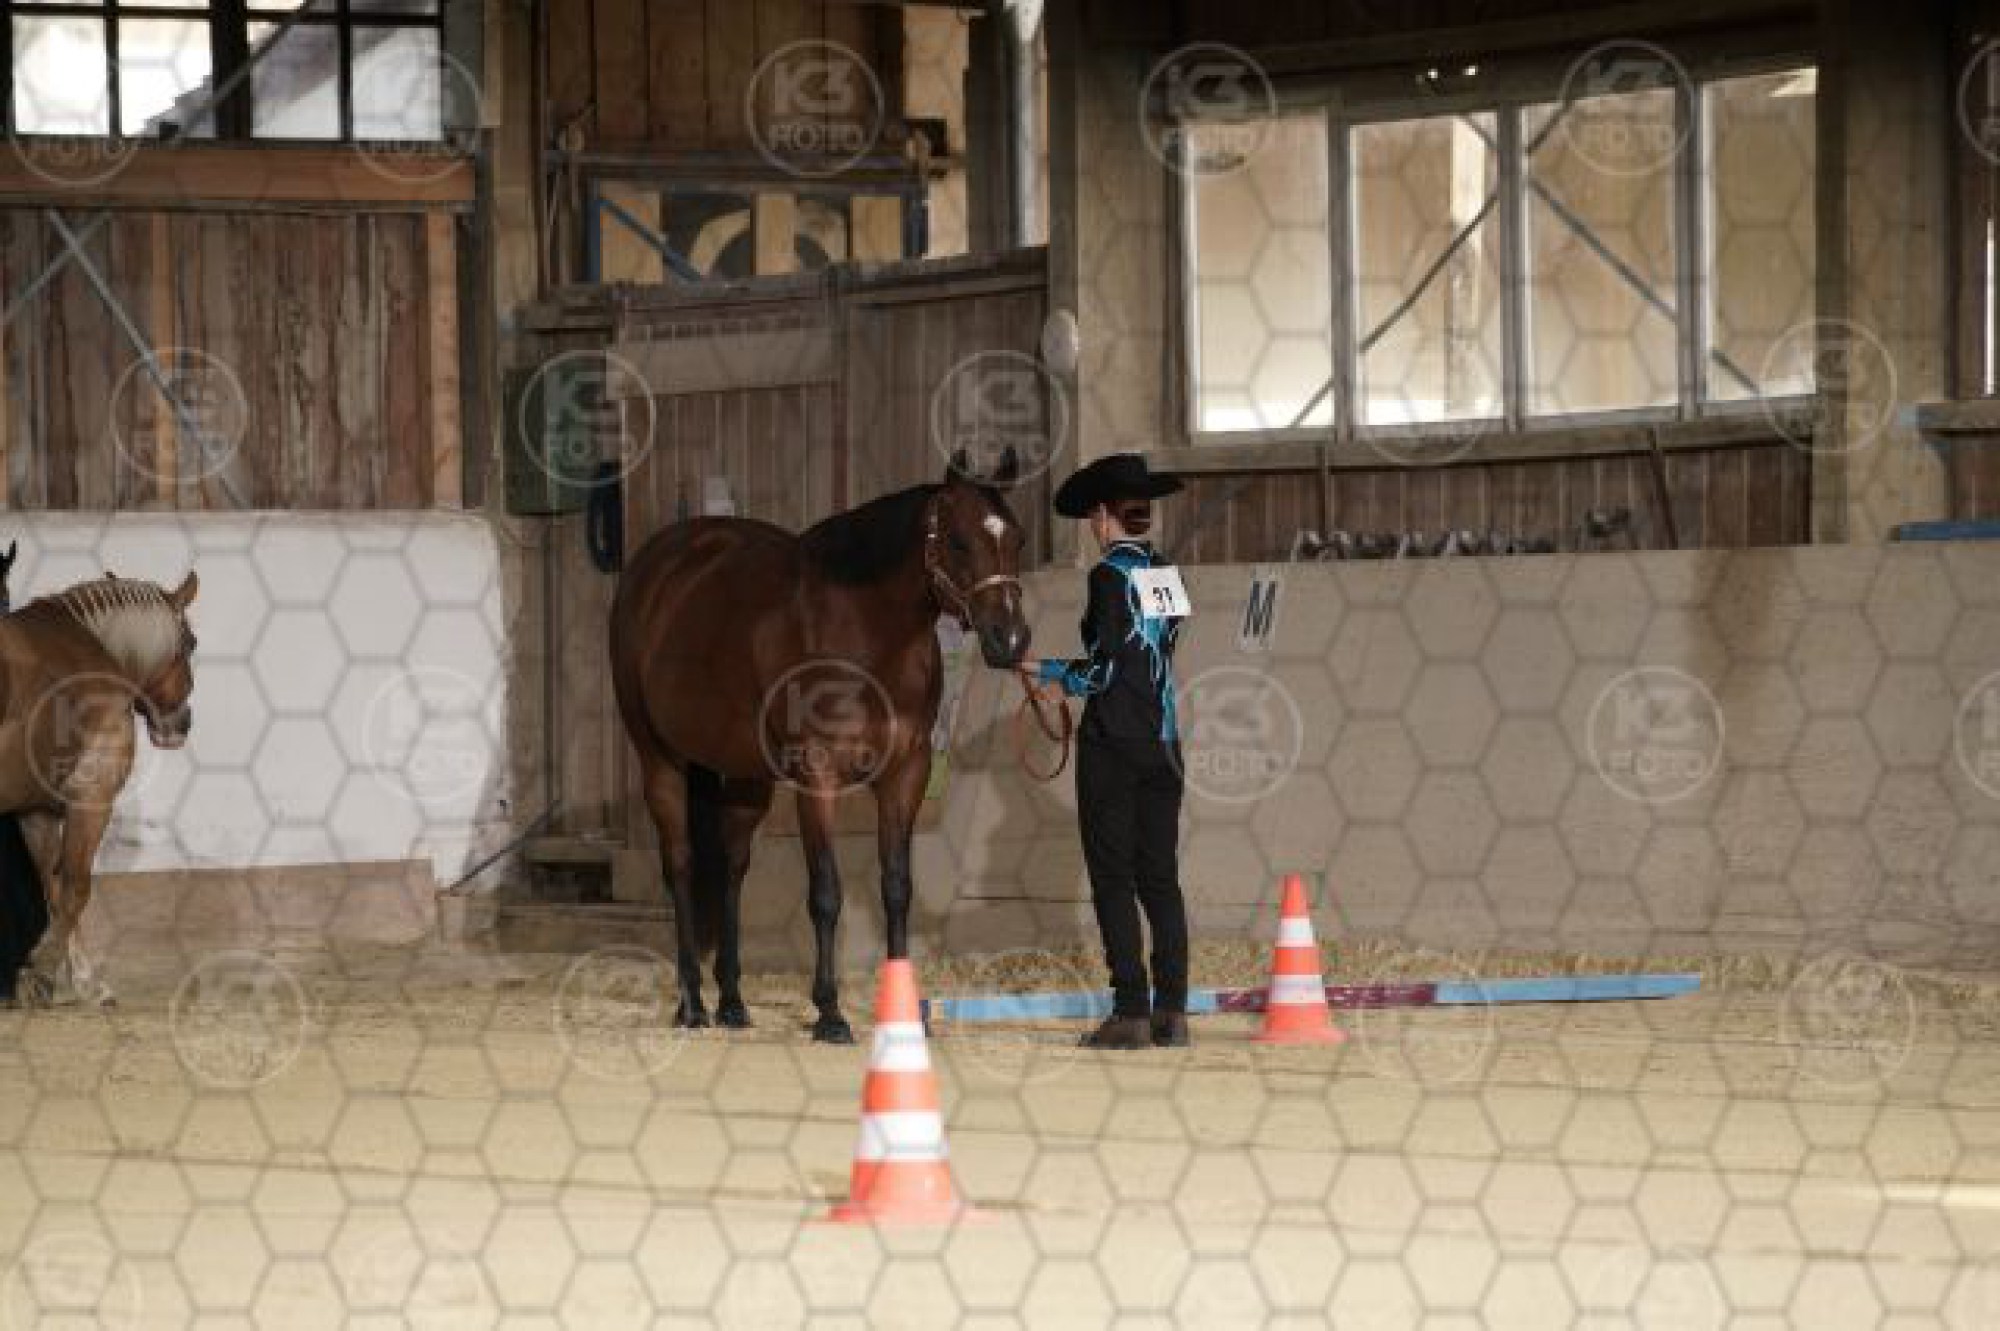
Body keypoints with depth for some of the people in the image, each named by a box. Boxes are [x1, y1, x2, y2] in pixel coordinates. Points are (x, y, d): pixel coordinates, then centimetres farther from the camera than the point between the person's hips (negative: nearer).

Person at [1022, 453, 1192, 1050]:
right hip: (1163, 745, 6)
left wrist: (1046, 672, 0)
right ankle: (1172, 1011, 5)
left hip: (1113, 748, -6)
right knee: (1161, 878, 9)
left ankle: (1131, 1014, -5)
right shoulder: (1167, 576, 8)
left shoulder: (1110, 576, -12)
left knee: (1114, 881, -2)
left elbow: (1104, 670, -16)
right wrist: (1067, 680, 21)